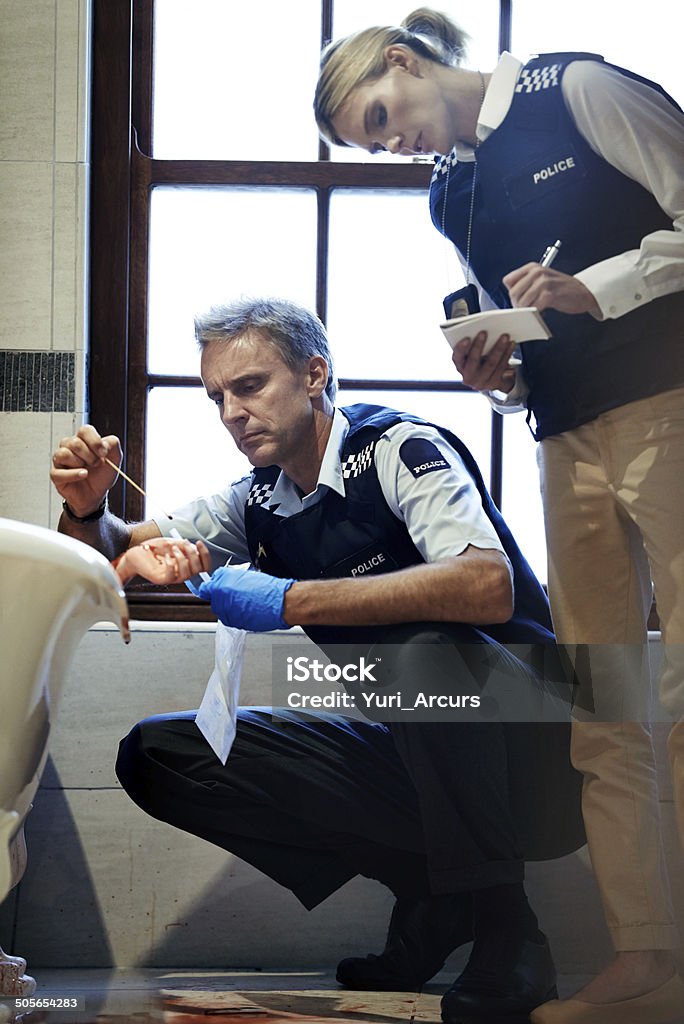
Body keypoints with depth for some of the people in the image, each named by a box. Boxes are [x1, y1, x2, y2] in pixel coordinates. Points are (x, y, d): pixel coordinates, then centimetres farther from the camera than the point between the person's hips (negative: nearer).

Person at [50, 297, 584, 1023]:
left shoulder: (398, 447, -14)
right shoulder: (258, 504, 8)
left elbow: (488, 586, -32)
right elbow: (118, 554, 17)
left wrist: (292, 601, -30)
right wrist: (86, 508, -7)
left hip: (521, 741, -7)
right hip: (410, 748, 7)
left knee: (421, 643, -38)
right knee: (157, 757, -6)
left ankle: (502, 925, -18)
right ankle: (429, 896, -3)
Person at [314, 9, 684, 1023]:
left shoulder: (580, 90, 0)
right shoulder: (451, 197, 20)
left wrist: (596, 286, -14)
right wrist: (500, 377, 4)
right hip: (572, 444, 7)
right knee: (599, 713, 3)